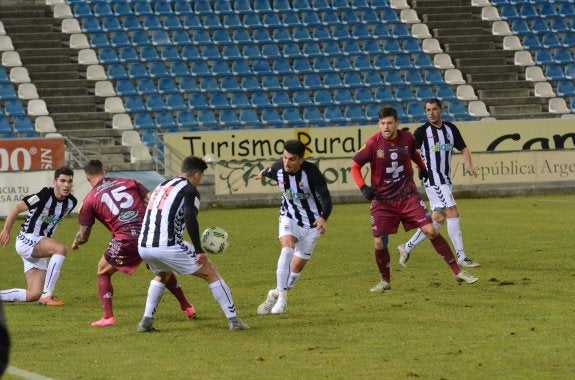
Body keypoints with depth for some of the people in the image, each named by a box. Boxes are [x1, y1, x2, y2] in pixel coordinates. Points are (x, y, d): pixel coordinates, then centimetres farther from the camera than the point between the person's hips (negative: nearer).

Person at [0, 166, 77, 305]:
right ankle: (47, 295, -28)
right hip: (26, 240, -8)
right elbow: (18, 208, -14)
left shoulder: (71, 202, 0)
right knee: (60, 248, -33)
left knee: (33, 295, 2)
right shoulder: (45, 195, -20)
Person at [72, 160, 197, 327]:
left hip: (126, 240, -3)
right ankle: (187, 308, 32)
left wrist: (76, 243, 36)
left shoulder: (90, 199, 11)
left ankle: (108, 317, 9)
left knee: (103, 271, 20)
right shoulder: (128, 182, 18)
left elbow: (83, 236, 14)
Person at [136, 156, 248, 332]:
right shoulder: (189, 190, 0)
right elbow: (190, 219, -17)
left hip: (143, 246, 7)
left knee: (163, 275, 37)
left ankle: (146, 321, 25)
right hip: (168, 247, -7)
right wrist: (199, 250, -14)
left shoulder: (162, 186, 24)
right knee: (211, 273, 6)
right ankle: (233, 319, 2)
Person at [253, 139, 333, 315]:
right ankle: (281, 297, -25)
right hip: (289, 218, 1)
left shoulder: (311, 172, -26)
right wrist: (263, 174, 38)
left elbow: (326, 198, -27)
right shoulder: (278, 168, -14)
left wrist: (323, 218, -46)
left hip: (311, 223, -1)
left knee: (298, 264, 4)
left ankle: (276, 294, 26)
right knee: (287, 249, -27)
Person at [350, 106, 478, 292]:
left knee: (431, 231, -9)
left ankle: (457, 271, 1)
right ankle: (385, 282, 18)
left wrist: (422, 168, 24)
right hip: (382, 200, -1)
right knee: (379, 243, -6)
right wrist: (363, 187, -19)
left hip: (408, 196, 1)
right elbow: (355, 166, -6)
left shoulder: (407, 138, -4)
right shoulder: (373, 143, -13)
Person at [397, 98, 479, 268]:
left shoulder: (450, 128, 8)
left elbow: (463, 148, 13)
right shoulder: (422, 131, -7)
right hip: (433, 179, -7)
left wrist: (469, 164, -5)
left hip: (446, 179, 7)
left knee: (439, 218, 9)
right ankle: (461, 257, -11)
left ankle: (407, 247, 20)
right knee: (453, 213, -14)